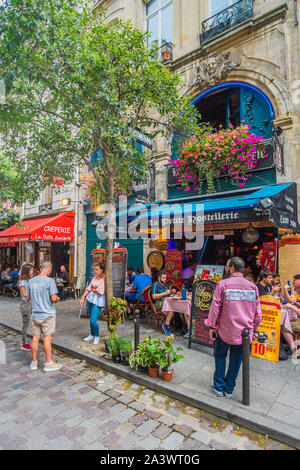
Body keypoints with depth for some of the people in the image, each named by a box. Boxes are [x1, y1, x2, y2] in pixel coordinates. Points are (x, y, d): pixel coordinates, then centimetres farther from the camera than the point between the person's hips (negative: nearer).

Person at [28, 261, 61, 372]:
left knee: (36, 337, 14)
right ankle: (49, 363, 13)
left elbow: (29, 297, 13)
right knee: (47, 337, 3)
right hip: (47, 314, -5)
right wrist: (57, 298, 2)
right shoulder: (50, 280, -15)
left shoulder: (31, 281, 4)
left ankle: (34, 362, 25)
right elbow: (53, 298, -20)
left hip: (35, 314, 5)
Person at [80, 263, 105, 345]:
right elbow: (88, 288, 10)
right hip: (90, 299, 7)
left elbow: (100, 292, -17)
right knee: (91, 319, 15)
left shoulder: (104, 279, -12)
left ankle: (97, 336, 14)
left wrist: (92, 289, -1)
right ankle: (92, 335, 32)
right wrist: (82, 298, 4)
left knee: (93, 320, -10)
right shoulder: (94, 277, 9)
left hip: (98, 301, -7)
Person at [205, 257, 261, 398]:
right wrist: (254, 328, 18)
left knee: (220, 356, 18)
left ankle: (219, 387, 27)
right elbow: (257, 312, 6)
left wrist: (212, 326, 1)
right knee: (236, 360, 16)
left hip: (225, 330, -3)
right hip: (245, 331, 3)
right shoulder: (253, 286, -1)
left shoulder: (223, 284, -12)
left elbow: (215, 307, -9)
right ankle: (229, 389, 29)